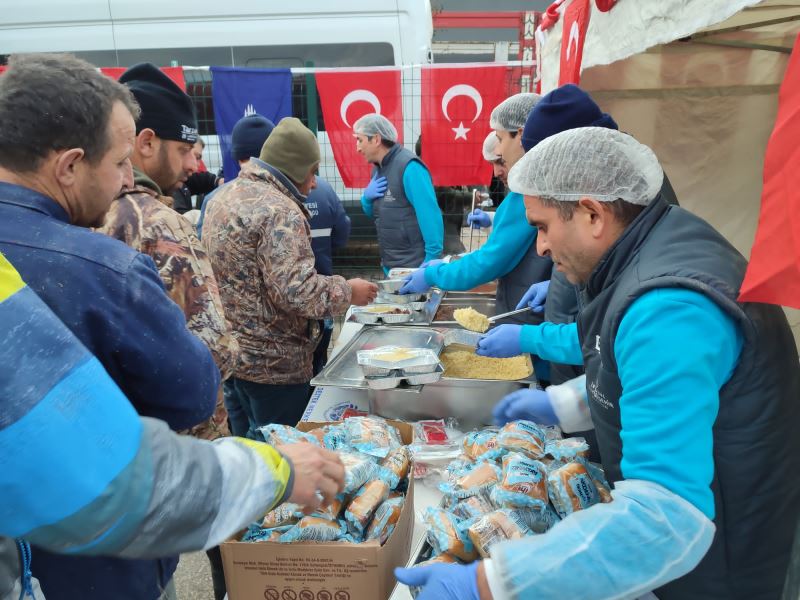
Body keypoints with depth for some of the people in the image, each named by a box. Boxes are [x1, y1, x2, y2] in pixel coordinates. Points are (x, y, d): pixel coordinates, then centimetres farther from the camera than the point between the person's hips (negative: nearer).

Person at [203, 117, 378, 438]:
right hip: (272, 361, -9)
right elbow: (299, 291, -29)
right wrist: (349, 291, -13)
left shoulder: (224, 195, 9)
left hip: (231, 350, 9)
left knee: (258, 435, 25)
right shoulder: (278, 210, -22)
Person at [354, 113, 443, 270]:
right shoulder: (378, 168, 9)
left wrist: (432, 259, -22)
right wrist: (367, 197, -2)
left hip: (415, 266, -8)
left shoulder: (409, 167, -16)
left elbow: (430, 215, -21)